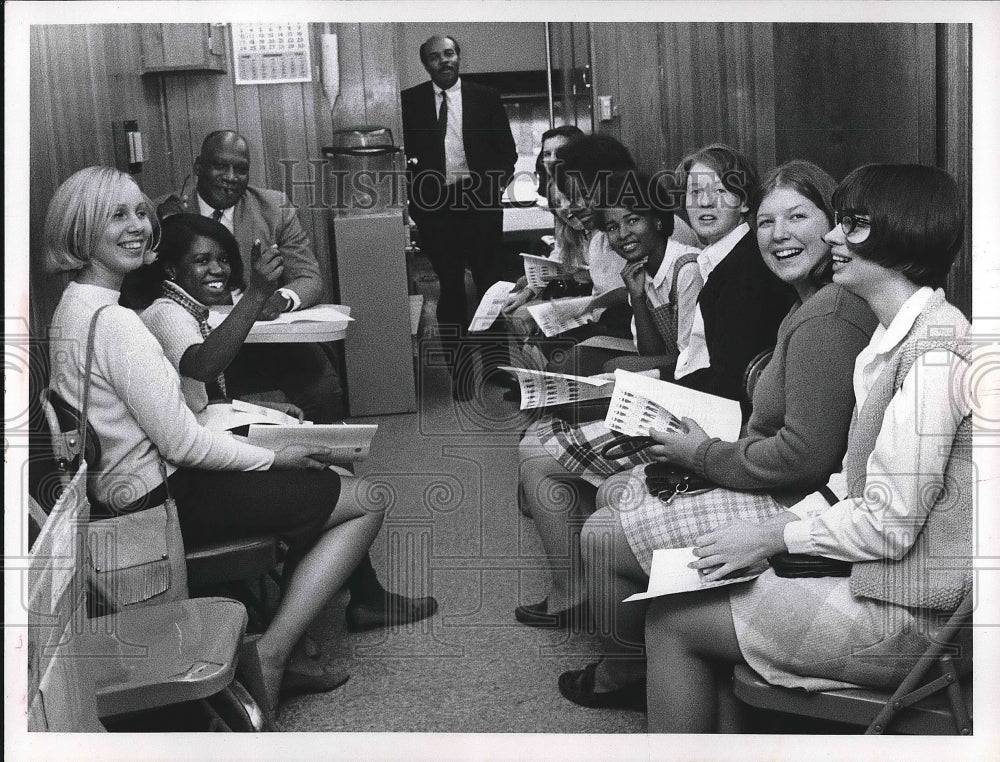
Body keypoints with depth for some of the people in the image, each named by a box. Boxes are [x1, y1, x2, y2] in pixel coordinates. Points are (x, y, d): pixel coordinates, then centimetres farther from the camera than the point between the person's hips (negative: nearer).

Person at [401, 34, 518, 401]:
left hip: (479, 202, -1)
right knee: (450, 288, 6)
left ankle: (499, 366, 12)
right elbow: (402, 151, 9)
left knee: (491, 283, 1)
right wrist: (415, 186, -7)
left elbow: (506, 149, 7)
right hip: (433, 205, 1)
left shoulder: (485, 98, 6)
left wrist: (494, 187, -7)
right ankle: (460, 373, 12)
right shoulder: (410, 101, 6)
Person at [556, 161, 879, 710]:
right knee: (613, 492, 18)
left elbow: (806, 455, -28)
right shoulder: (815, 302, 10)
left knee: (603, 536, -4)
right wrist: (709, 441, 5)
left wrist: (705, 456, -14)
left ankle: (623, 676, 23)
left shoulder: (827, 318, -25)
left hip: (797, 511, -11)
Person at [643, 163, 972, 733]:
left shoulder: (932, 355, -22)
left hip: (910, 616, -9)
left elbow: (890, 523, -22)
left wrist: (772, 538, -11)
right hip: (885, 583, 9)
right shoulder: (897, 335, 11)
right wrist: (779, 524, 4)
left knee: (672, 620, -3)